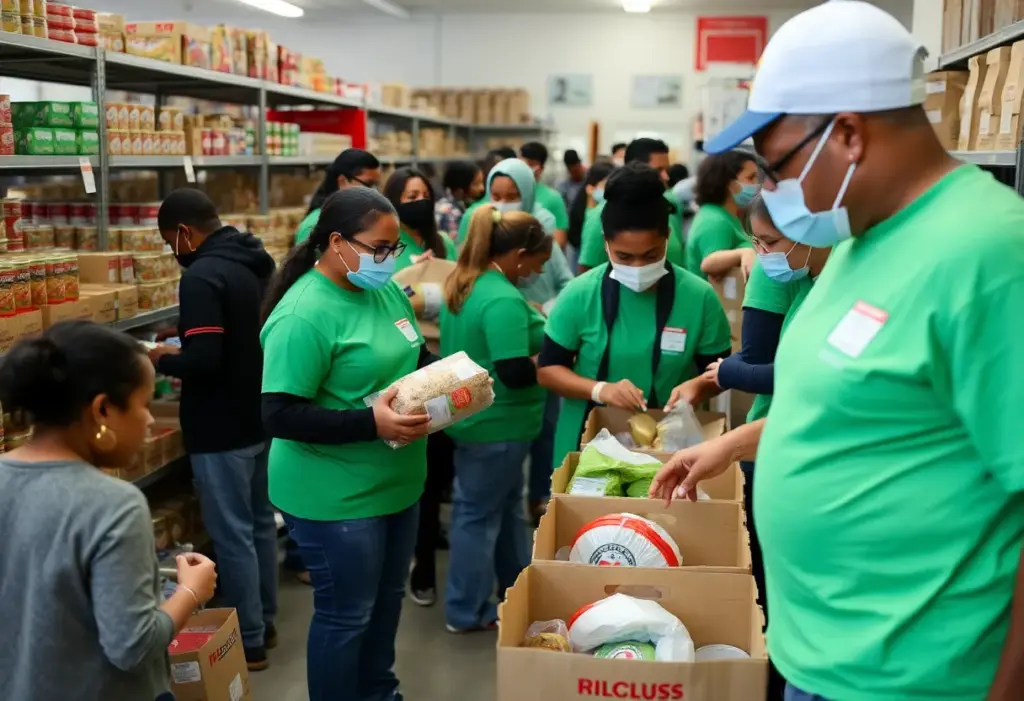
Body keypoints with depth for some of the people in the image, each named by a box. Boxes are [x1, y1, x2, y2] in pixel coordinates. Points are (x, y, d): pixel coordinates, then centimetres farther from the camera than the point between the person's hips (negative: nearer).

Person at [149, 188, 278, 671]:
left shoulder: (201, 276, -21)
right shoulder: (255, 264, 7)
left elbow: (203, 361, -27)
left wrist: (164, 360, -7)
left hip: (222, 428, -9)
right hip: (260, 418, 9)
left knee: (232, 535, 2)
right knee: (260, 523, 18)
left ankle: (248, 641, 12)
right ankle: (264, 622, 30)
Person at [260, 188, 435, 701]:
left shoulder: (387, 290, 3)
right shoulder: (303, 314, -23)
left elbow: (417, 359, 16)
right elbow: (280, 415, -25)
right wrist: (371, 422, -31)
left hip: (397, 483, 9)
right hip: (336, 497, -8)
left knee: (387, 600, 24)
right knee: (346, 615, 8)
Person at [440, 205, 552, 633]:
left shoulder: (462, 284, 6)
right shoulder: (503, 300, -25)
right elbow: (515, 373, -30)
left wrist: (537, 336, 10)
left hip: (473, 415, 10)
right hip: (495, 423, -10)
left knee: (506, 506, 22)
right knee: (480, 513, 5)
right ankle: (467, 612, 22)